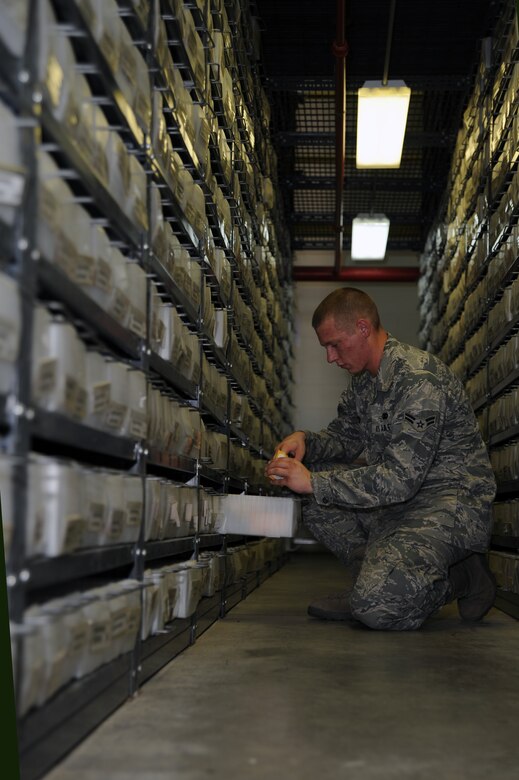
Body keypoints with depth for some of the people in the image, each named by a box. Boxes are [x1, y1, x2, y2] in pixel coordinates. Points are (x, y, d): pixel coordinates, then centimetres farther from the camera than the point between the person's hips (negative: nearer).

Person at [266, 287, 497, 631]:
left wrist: (314, 482, -27)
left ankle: (461, 578, 2)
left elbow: (400, 479, -28)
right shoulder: (363, 379, 8)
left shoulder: (420, 379, -23)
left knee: (377, 606, -25)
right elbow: (345, 436, 18)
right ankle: (374, 578, 4)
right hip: (401, 497, 10)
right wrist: (305, 441, -5)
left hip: (453, 503, -9)